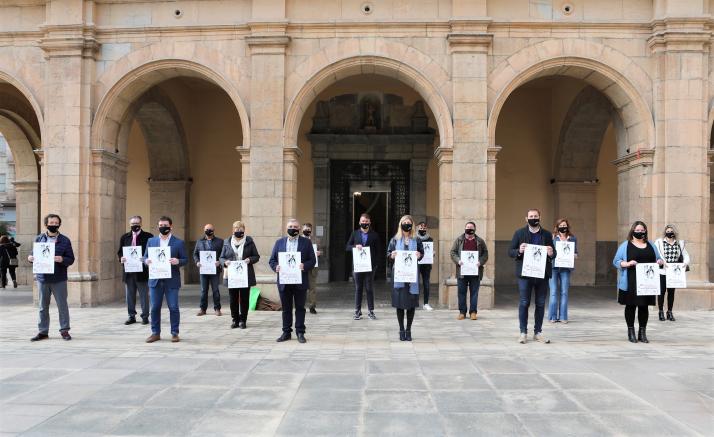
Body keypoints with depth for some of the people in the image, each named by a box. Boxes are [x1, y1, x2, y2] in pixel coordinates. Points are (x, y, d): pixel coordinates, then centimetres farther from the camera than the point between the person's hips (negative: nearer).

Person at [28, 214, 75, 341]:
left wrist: (62, 260, -20)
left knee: (62, 306, 2)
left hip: (59, 279, -2)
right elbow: (35, 255, 14)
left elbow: (71, 259, 0)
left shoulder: (65, 240, 1)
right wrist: (31, 258, -8)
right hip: (42, 278, 2)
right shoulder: (39, 239, 8)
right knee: (43, 307, 9)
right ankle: (43, 332, 18)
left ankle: (64, 330, 12)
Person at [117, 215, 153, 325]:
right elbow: (120, 251, 14)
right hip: (128, 271, 4)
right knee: (129, 295, 9)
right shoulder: (125, 237, 12)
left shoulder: (148, 236, 0)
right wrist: (121, 258, -7)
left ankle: (145, 316, 10)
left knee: (144, 295, 3)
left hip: (142, 271, -4)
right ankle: (131, 316, 19)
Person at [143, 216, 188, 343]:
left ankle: (174, 333, 10)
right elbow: (145, 256, 13)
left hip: (171, 280, -2)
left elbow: (185, 259, 3)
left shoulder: (179, 242, 2)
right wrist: (147, 261, -10)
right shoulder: (151, 241, 11)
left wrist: (178, 261, -18)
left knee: (173, 308, 0)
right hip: (155, 280, 3)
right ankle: (155, 333, 16)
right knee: (155, 307, 5)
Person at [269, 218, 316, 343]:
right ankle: (286, 332, 17)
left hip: (300, 282, -2)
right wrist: (276, 267, -13)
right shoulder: (279, 242, 10)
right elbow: (272, 260, 9)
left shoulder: (306, 242, 5)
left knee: (300, 308, 4)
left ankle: (300, 333, 12)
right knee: (286, 308, 9)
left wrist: (304, 266, -19)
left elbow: (312, 260, 1)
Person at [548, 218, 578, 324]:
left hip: (565, 268, 2)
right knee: (554, 292, -2)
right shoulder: (552, 238, 5)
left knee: (564, 292, 2)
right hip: (553, 267, -1)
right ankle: (552, 316, 5)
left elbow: (576, 253, 13)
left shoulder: (573, 239, 10)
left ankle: (563, 316, 9)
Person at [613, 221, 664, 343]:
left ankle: (642, 333, 14)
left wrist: (660, 262, -3)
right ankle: (631, 332, 11)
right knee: (631, 306, 3)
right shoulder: (625, 245, 3)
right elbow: (616, 262, -1)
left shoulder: (651, 245, 15)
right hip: (631, 283, -3)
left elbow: (658, 259, 21)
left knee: (644, 306, 6)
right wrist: (627, 264, -19)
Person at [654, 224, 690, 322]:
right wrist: (662, 261, -27)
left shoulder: (680, 243, 11)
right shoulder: (659, 242, 1)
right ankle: (661, 312, 11)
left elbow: (685, 255, 8)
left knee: (671, 292, 8)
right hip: (662, 271, -3)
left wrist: (685, 263, -12)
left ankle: (669, 312, 18)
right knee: (661, 292, 0)